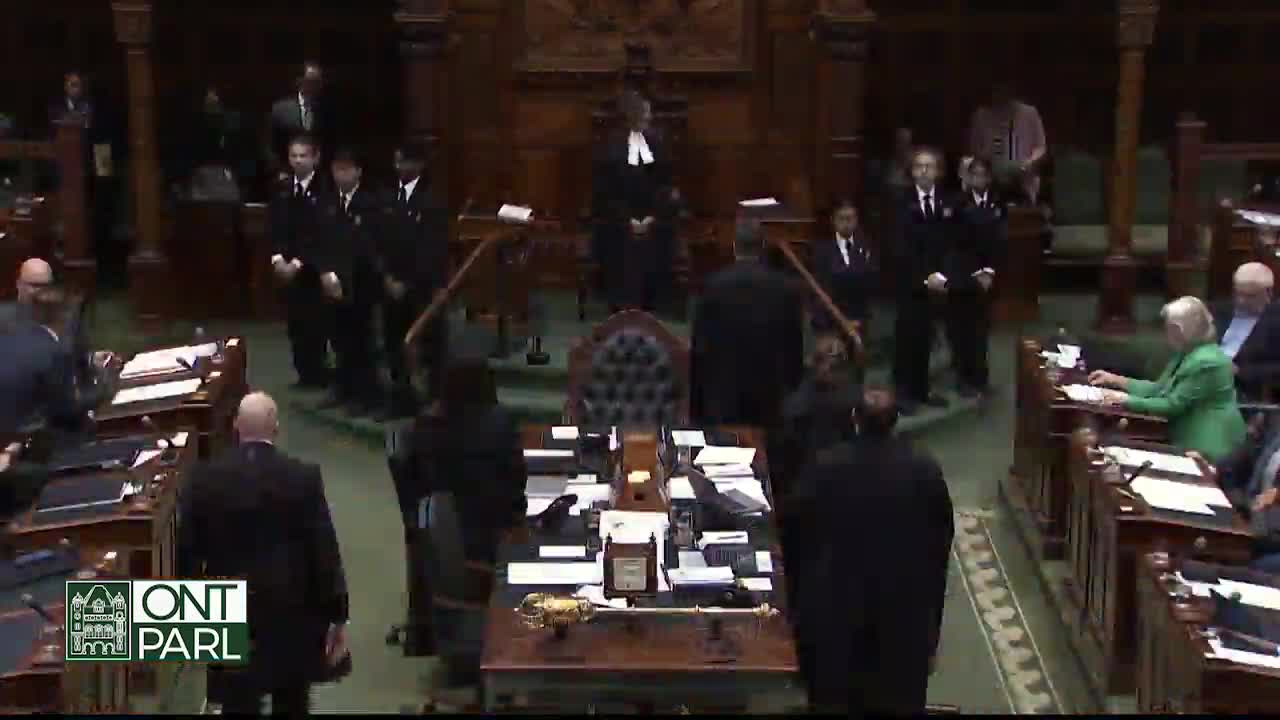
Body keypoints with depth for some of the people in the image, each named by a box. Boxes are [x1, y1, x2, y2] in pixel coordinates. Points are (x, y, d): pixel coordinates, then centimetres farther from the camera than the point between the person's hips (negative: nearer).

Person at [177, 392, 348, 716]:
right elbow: (324, 552, -9)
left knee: (239, 704, 6)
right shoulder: (304, 477, -10)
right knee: (292, 704, 16)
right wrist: (337, 617, -2)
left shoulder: (204, 478, -6)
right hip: (292, 614, 0)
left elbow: (188, 550, 0)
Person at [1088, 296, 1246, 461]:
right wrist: (1115, 380, 9)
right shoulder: (1186, 353, 10)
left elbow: (1172, 406, -21)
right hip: (1190, 437, 9)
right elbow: (1159, 389, 13)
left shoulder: (1206, 363, -23)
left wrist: (1126, 400, -17)